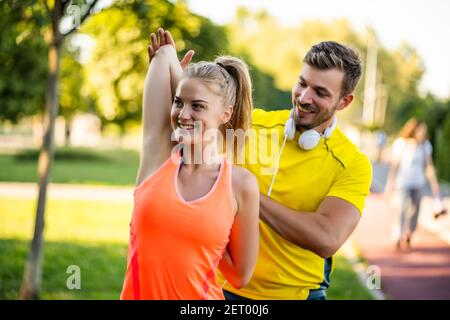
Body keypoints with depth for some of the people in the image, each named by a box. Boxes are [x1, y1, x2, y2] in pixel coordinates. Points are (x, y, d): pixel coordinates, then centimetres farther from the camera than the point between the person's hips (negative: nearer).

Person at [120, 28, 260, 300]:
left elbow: (240, 275, -3)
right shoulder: (159, 152, -7)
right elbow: (164, 53, -6)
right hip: (139, 292, 2)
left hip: (200, 294, -1)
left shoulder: (241, 184, -10)